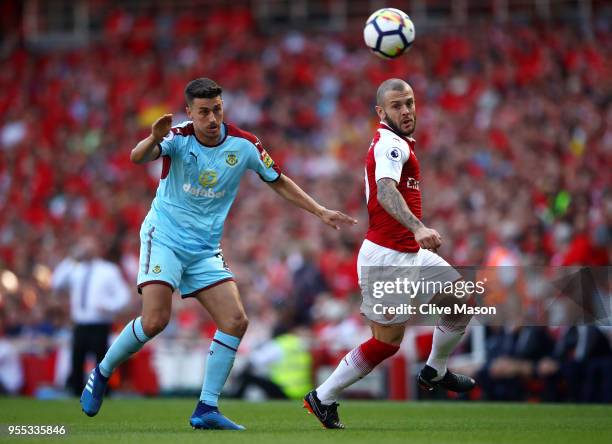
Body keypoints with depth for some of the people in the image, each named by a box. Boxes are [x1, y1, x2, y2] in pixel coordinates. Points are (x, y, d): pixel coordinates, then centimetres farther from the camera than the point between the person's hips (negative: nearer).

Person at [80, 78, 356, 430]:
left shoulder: (244, 145, -5)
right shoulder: (178, 137, -15)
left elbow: (279, 182, 11)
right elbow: (138, 157, -34)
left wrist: (321, 212, 5)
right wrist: (154, 140, -57)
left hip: (206, 250, 4)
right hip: (164, 238, -4)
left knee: (236, 321, -9)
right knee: (155, 320, -19)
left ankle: (206, 410, -3)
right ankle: (101, 374, 6)